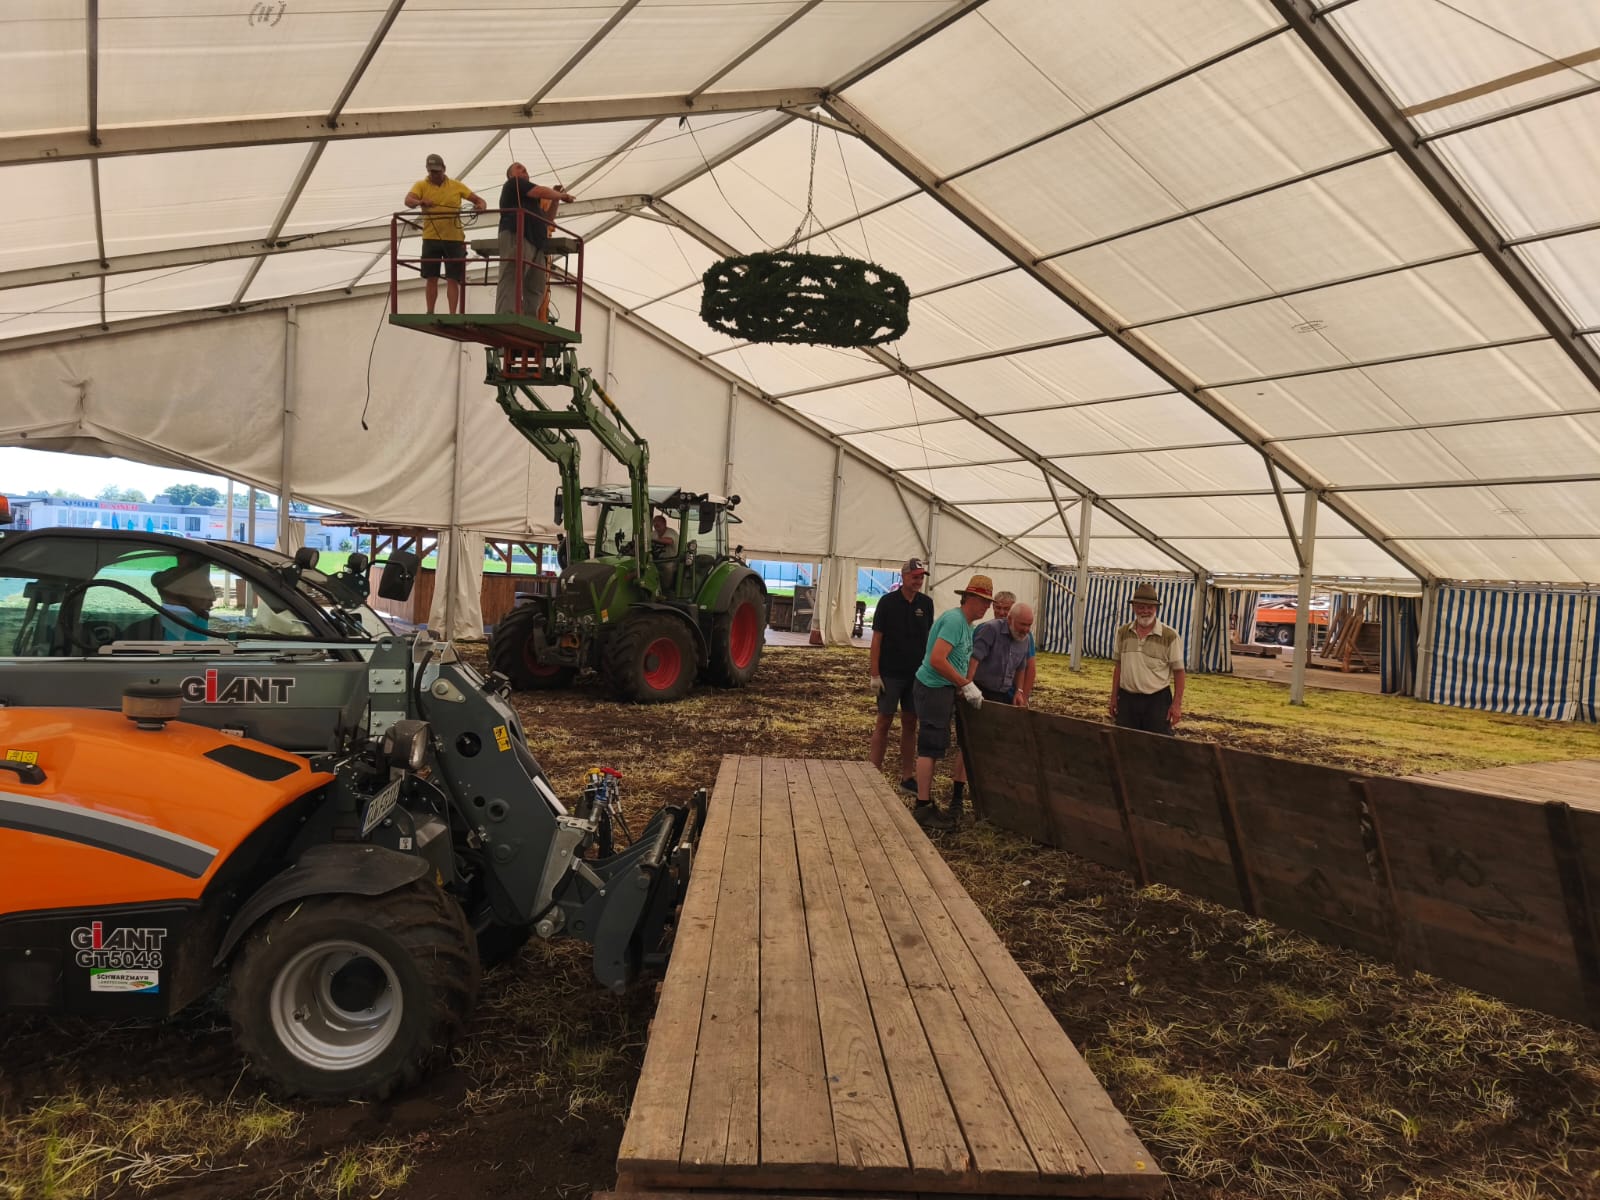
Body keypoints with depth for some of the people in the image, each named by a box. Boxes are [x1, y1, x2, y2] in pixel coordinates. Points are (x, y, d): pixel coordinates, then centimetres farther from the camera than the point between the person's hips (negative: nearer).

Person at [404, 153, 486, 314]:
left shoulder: (457, 185, 7)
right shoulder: (421, 185, 3)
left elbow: (478, 199, 8)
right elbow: (408, 200, -14)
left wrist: (481, 205, -16)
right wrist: (420, 202, -36)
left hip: (454, 239, 0)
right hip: (431, 239, 1)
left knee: (452, 280, -3)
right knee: (431, 279, 4)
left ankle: (453, 315, -5)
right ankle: (430, 313, 11)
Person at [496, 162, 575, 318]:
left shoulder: (532, 201, 37)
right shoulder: (513, 183, 14)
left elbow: (547, 220, 32)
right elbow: (542, 191, 1)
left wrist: (555, 200, 22)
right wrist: (562, 195, 15)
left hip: (535, 243, 9)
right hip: (516, 236, -9)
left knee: (535, 288, -4)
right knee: (511, 281, -22)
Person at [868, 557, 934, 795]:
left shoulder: (926, 603, 5)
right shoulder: (888, 602, -6)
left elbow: (928, 637, 11)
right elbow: (877, 638, -7)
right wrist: (875, 674, -11)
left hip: (916, 674, 4)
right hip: (890, 674, -4)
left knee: (910, 723, 8)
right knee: (884, 722, 1)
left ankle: (907, 777, 16)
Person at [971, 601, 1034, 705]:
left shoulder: (1026, 639, 5)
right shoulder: (991, 629, -15)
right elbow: (974, 658, -24)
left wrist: (1019, 691, 6)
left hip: (1004, 695, 6)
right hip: (980, 691, -6)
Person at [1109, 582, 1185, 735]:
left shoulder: (1170, 635, -7)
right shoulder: (1123, 632, 5)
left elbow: (1178, 671, -5)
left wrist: (1177, 704, -9)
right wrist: (1114, 698, 10)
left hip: (1158, 700, -3)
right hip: (1126, 699, 3)